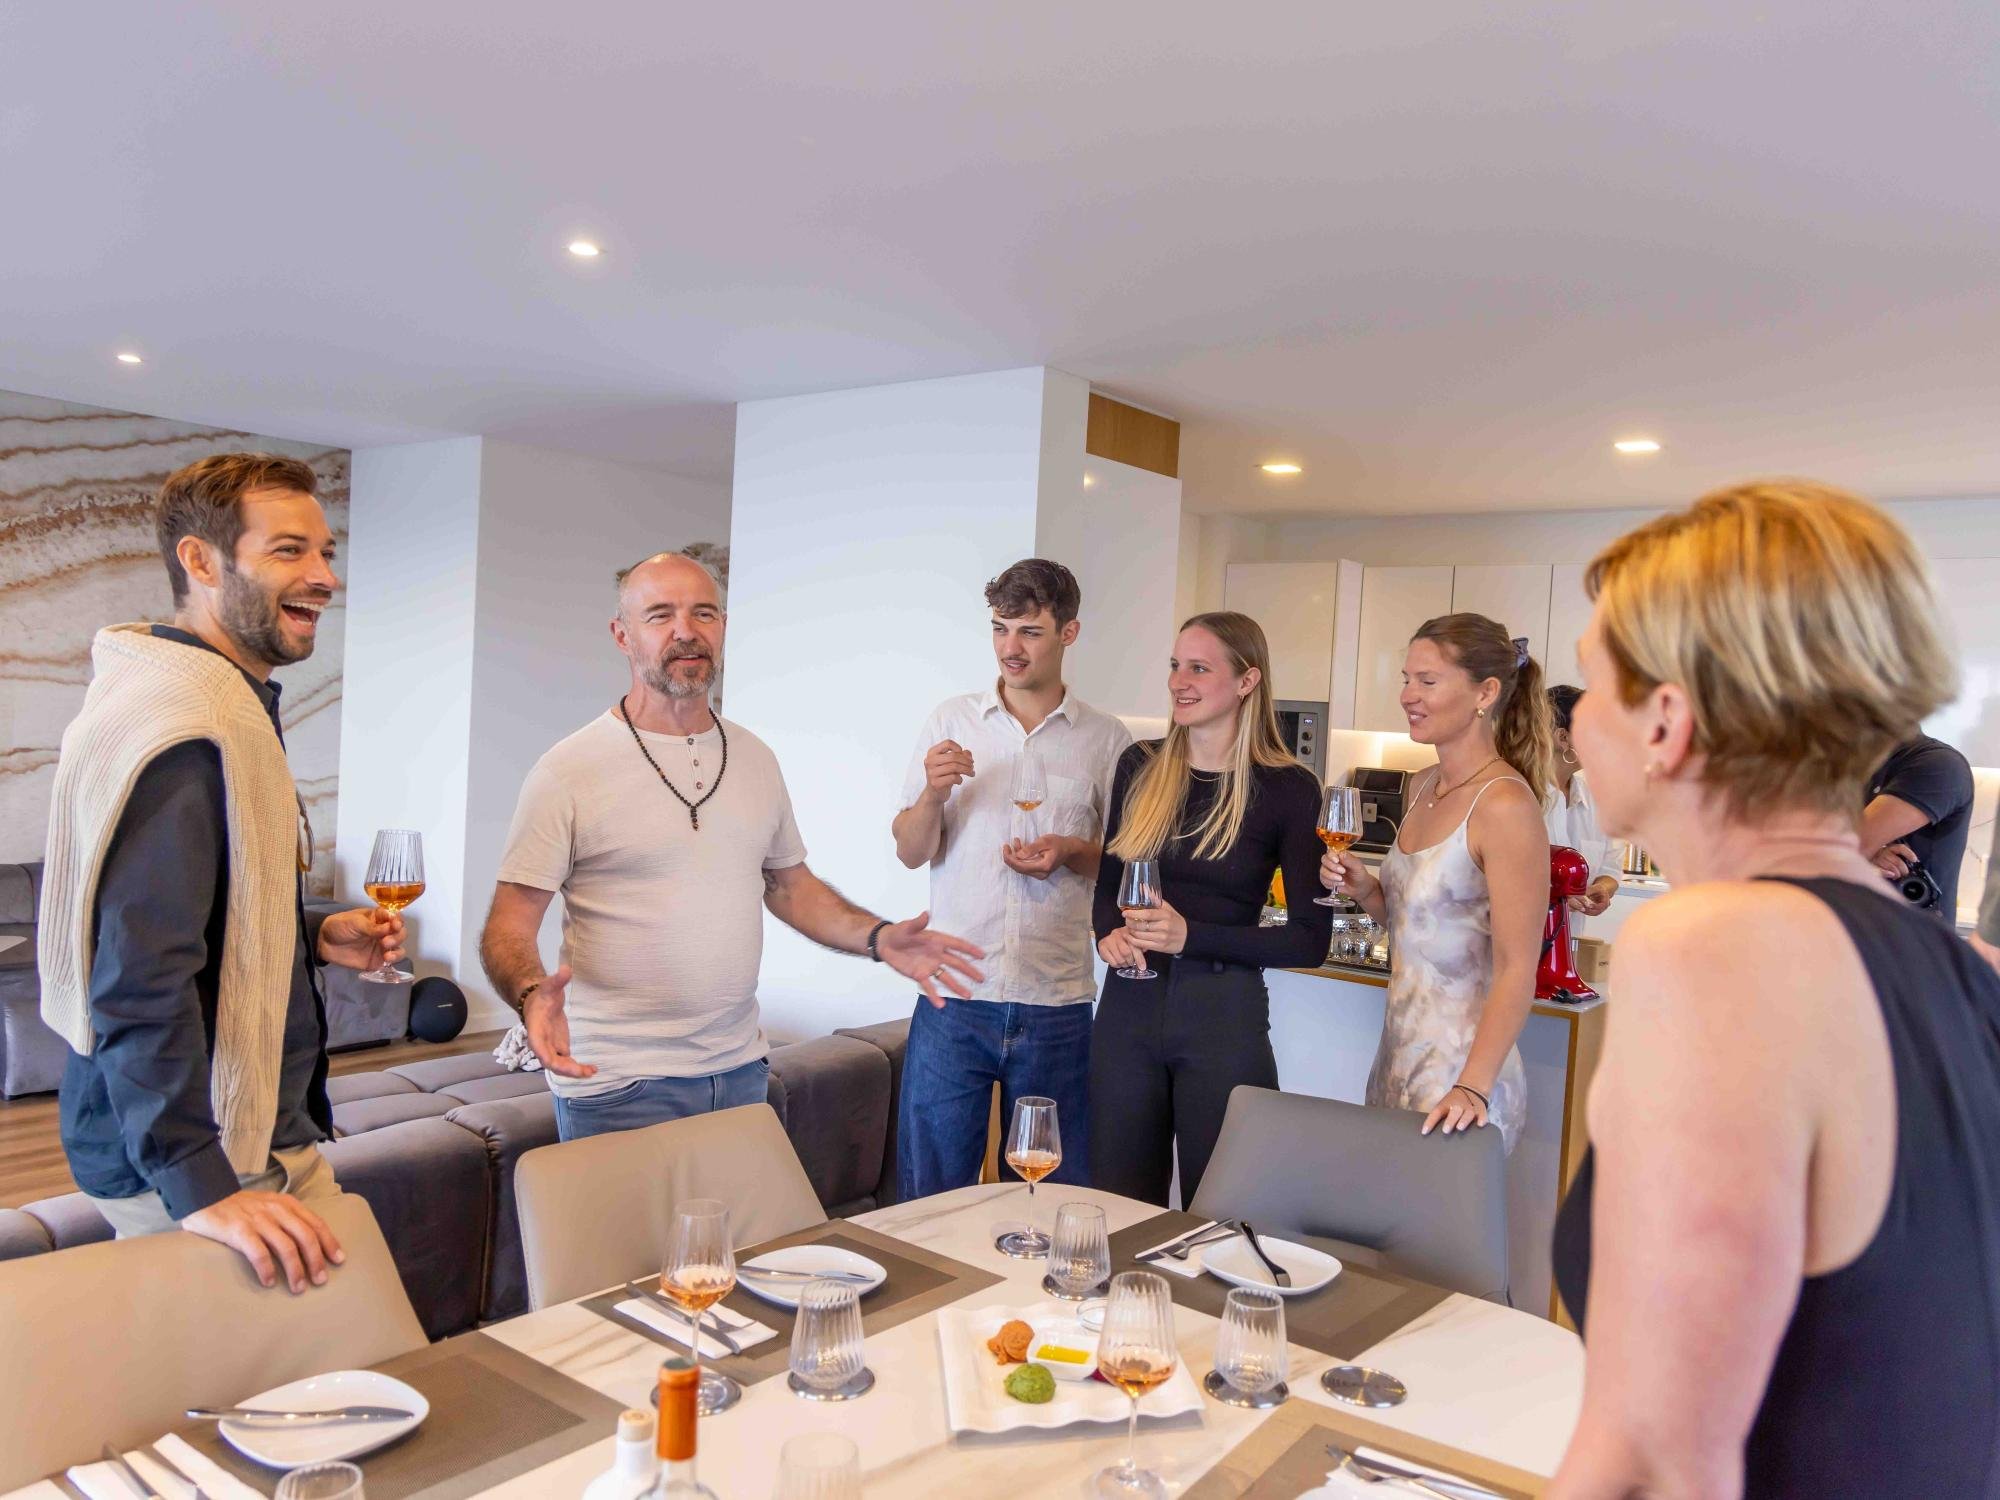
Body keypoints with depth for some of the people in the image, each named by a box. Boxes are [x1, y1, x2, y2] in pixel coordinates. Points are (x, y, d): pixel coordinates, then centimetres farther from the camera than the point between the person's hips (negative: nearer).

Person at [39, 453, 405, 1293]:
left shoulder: (224, 703, 15)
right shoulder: (183, 724, -20)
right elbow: (139, 984, -27)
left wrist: (314, 937, 10)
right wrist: (200, 1186, -29)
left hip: (260, 1130, 10)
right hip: (222, 1159, -10)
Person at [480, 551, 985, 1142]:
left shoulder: (756, 759, 8)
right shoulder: (569, 771, -10)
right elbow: (509, 925, -10)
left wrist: (878, 937, 2)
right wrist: (532, 994, -31)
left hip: (740, 1069, 5)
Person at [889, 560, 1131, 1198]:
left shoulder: (1107, 740, 4)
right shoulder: (951, 720, 6)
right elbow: (911, 852, 5)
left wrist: (1069, 851, -10)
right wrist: (933, 792, -15)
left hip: (1056, 1002, 0)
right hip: (953, 996, 1)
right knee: (930, 1195, 7)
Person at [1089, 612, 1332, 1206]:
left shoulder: (1289, 789, -7)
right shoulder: (1140, 766, 5)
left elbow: (1311, 939, -7)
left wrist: (1191, 937, -17)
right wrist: (1108, 933, -6)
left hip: (1223, 1016, -3)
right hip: (1127, 1006, 4)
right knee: (1120, 1209, 13)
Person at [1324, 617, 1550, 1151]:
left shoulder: (1504, 803, -17)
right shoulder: (1423, 788, 8)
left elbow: (1517, 970, -19)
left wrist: (1473, 1087, -27)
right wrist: (1365, 890, 0)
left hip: (1458, 1074, -8)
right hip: (1396, 1056, 8)